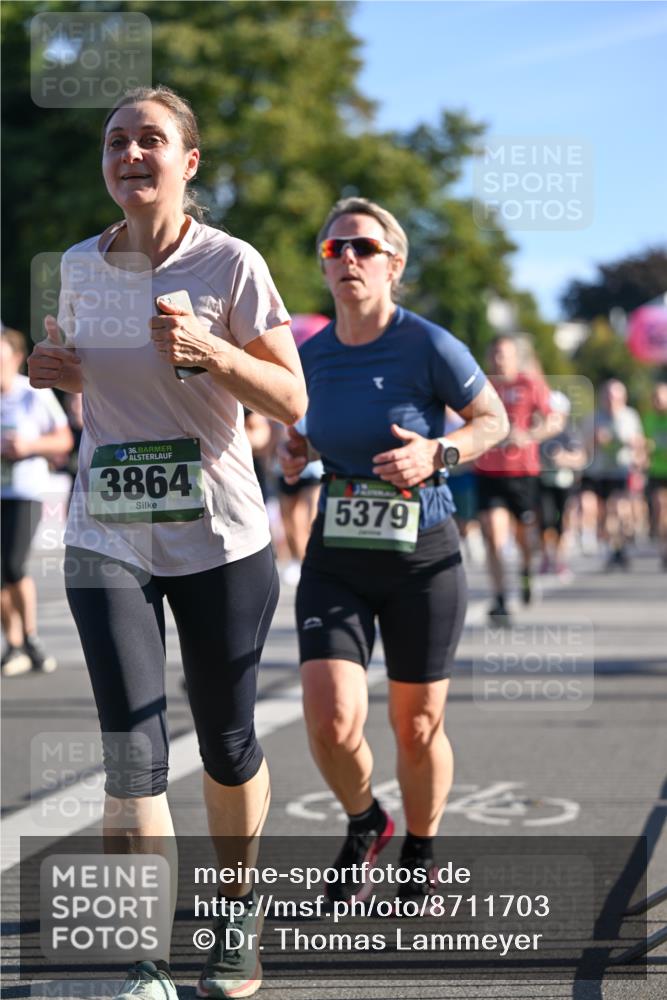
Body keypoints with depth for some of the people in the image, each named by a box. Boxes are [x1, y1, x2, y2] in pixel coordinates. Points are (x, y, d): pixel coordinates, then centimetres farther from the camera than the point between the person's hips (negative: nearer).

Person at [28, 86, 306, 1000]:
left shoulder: (230, 264, -7)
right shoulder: (80, 267, 5)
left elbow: (290, 401, -7)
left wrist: (210, 351, -23)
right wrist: (55, 371, -1)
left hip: (221, 541, -2)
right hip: (107, 540, 2)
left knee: (228, 746, 9)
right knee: (132, 753, -8)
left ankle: (238, 916, 31)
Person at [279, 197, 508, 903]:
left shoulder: (429, 347, -13)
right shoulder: (312, 355, 1)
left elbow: (494, 420, -1)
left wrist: (438, 454, -19)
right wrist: (296, 452, -1)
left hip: (423, 560, -2)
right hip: (335, 561, 3)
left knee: (417, 728, 8)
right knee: (331, 720, -13)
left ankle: (420, 853, 36)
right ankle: (363, 825, 19)